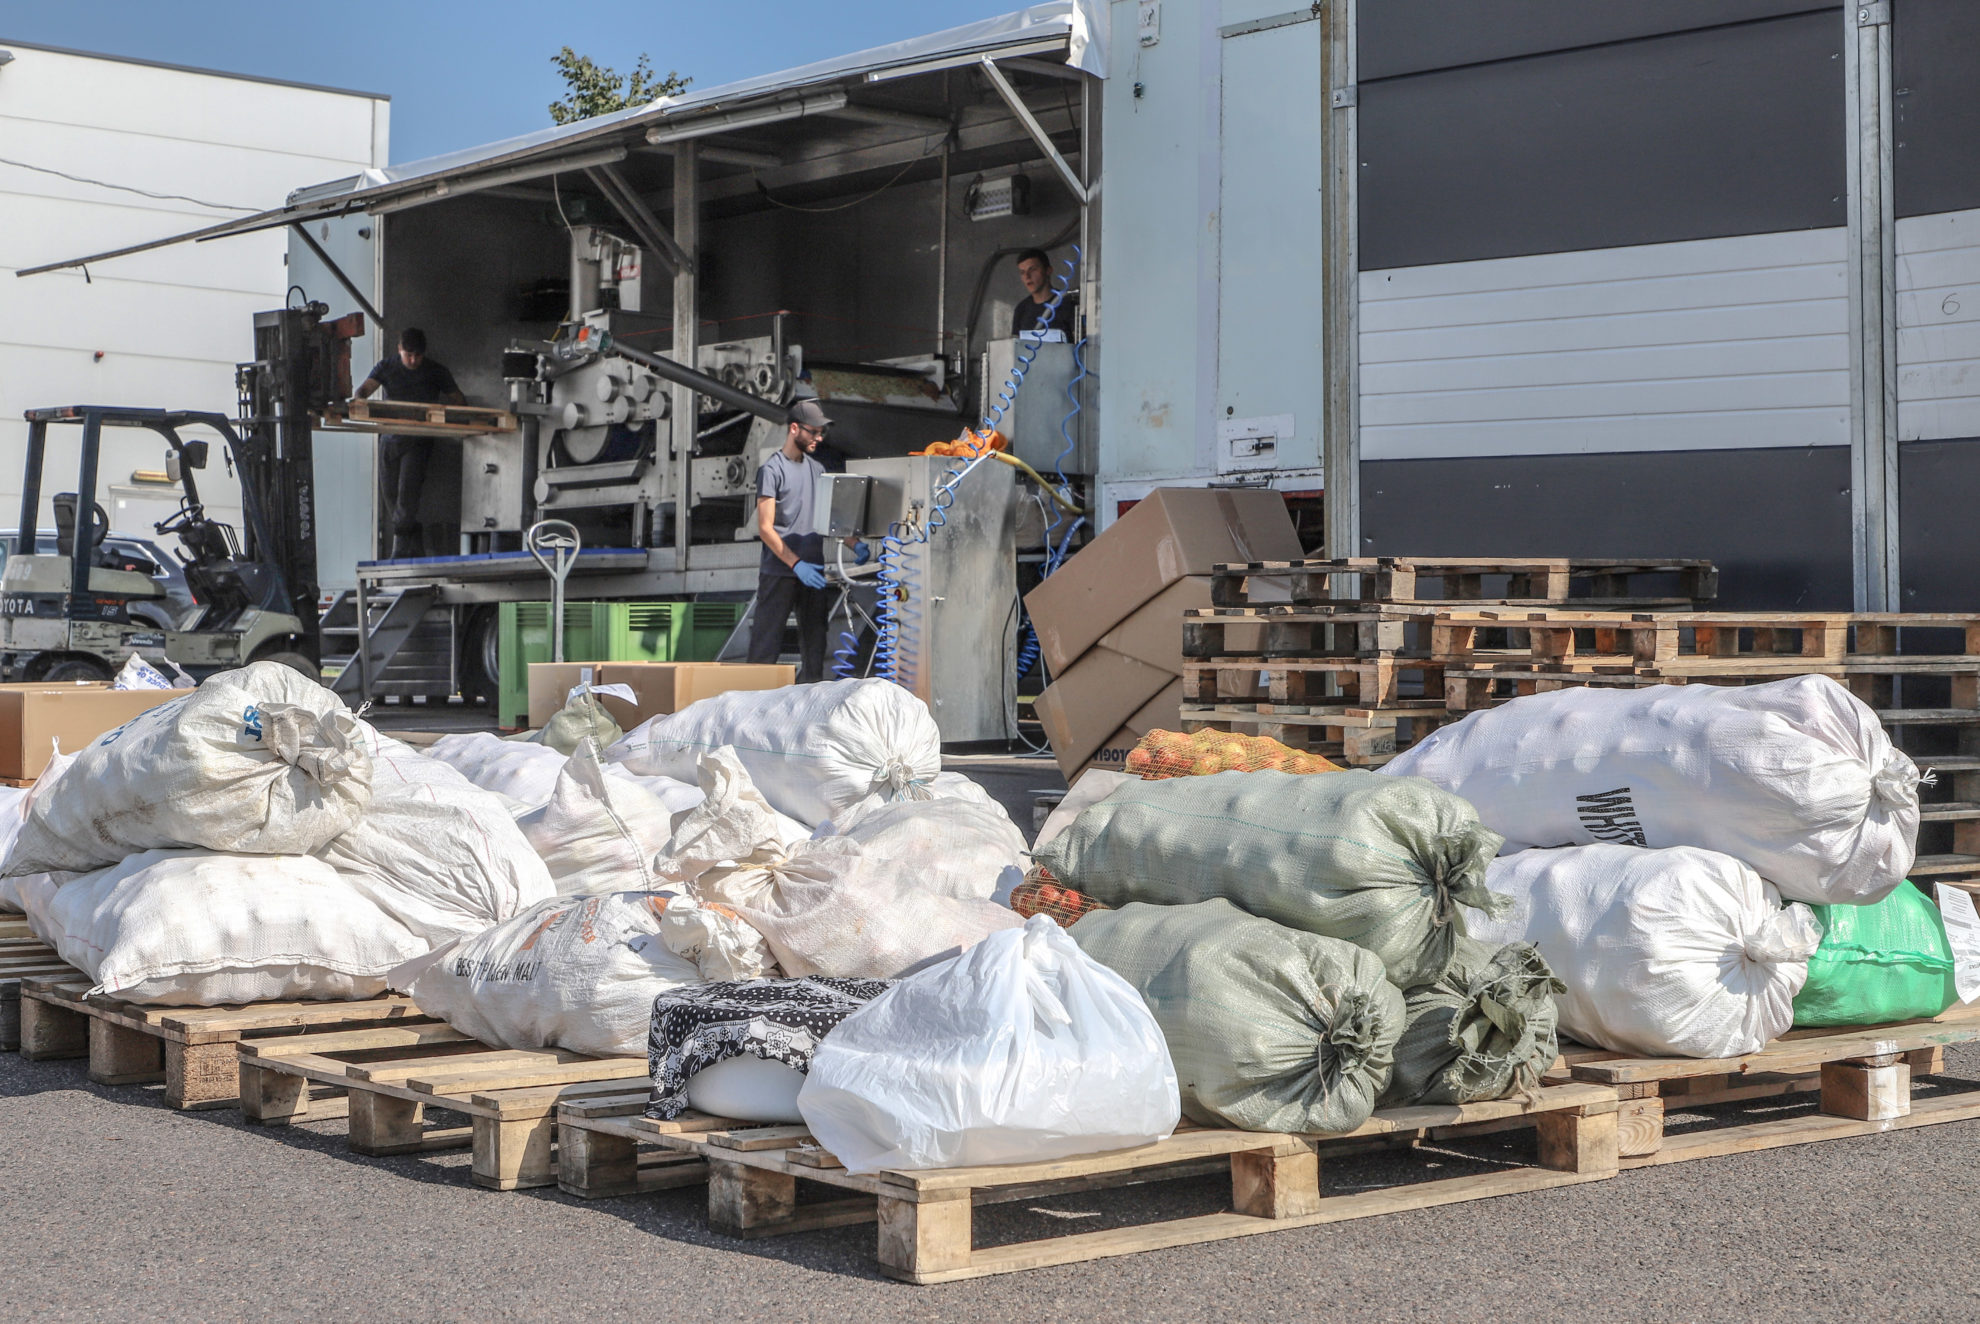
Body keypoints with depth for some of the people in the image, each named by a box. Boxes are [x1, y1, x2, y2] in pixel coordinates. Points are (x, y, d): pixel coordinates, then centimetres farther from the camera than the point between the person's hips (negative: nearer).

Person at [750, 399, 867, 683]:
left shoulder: (817, 469, 15)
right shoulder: (772, 470, -6)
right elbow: (765, 528, -11)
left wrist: (855, 545, 2)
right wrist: (797, 564, -20)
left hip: (812, 573, 7)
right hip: (779, 573, -6)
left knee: (814, 643, 7)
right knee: (766, 644, -5)